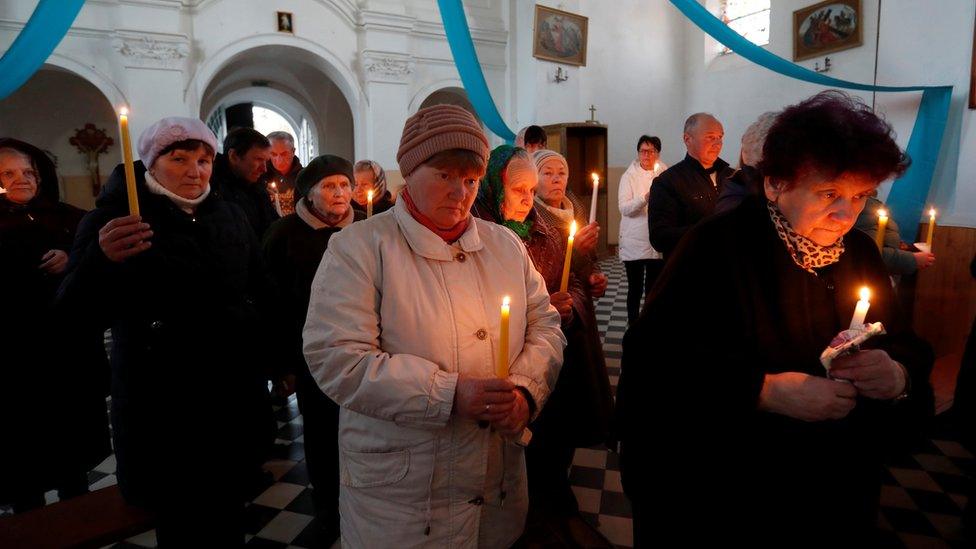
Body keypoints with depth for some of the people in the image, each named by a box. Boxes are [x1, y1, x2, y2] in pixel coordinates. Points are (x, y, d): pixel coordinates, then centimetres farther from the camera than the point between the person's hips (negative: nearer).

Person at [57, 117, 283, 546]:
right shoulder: (115, 217, -4)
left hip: (233, 397, 4)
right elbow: (75, 311, -15)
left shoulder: (230, 217, 8)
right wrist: (103, 260, -34)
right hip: (163, 405, -3)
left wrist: (272, 356, 7)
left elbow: (263, 295, 14)